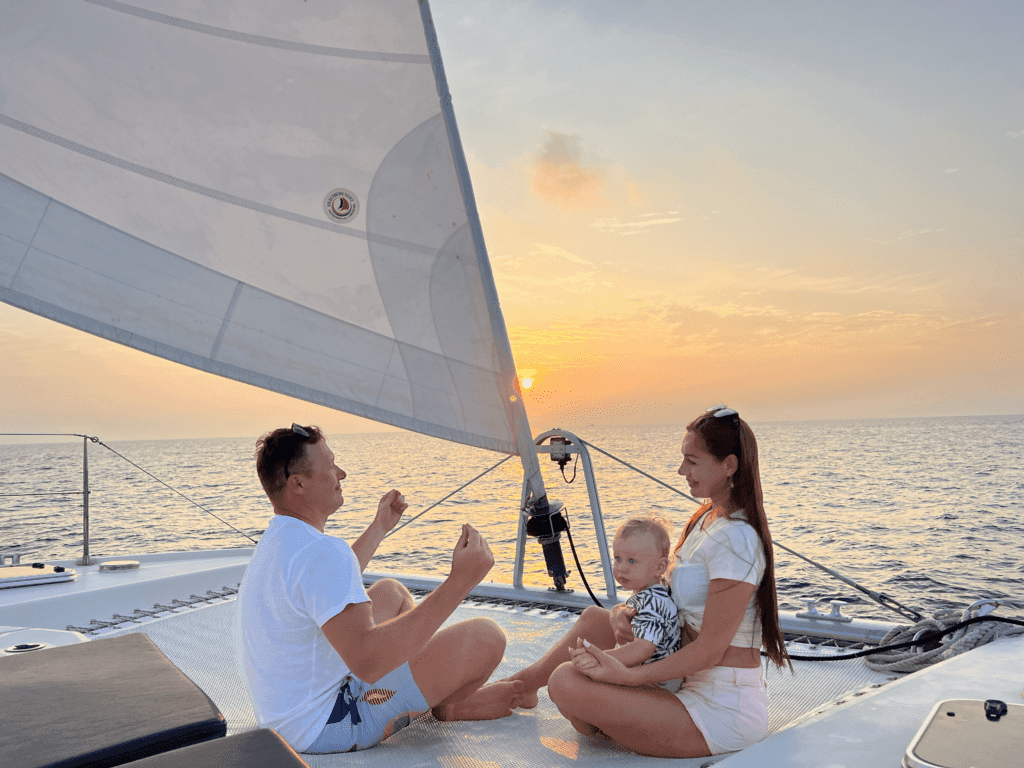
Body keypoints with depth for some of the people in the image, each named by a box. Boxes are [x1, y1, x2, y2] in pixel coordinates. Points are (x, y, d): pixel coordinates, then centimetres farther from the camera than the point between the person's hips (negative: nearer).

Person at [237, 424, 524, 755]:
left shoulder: (277, 541, 7)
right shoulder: (320, 550, -29)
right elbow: (368, 662, -39)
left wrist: (380, 527, 34)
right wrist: (458, 583, -39)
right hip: (324, 727, -10)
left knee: (391, 592, 23)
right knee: (485, 637, -12)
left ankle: (442, 691, 30)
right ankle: (449, 707, 21)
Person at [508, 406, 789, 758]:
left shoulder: (736, 540, -21)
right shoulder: (707, 519, 9)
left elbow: (710, 649, -22)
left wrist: (626, 675, -25)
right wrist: (622, 611, -7)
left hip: (722, 713, -10)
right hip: (697, 685, 10)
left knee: (565, 681, -16)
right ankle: (525, 682, 25)